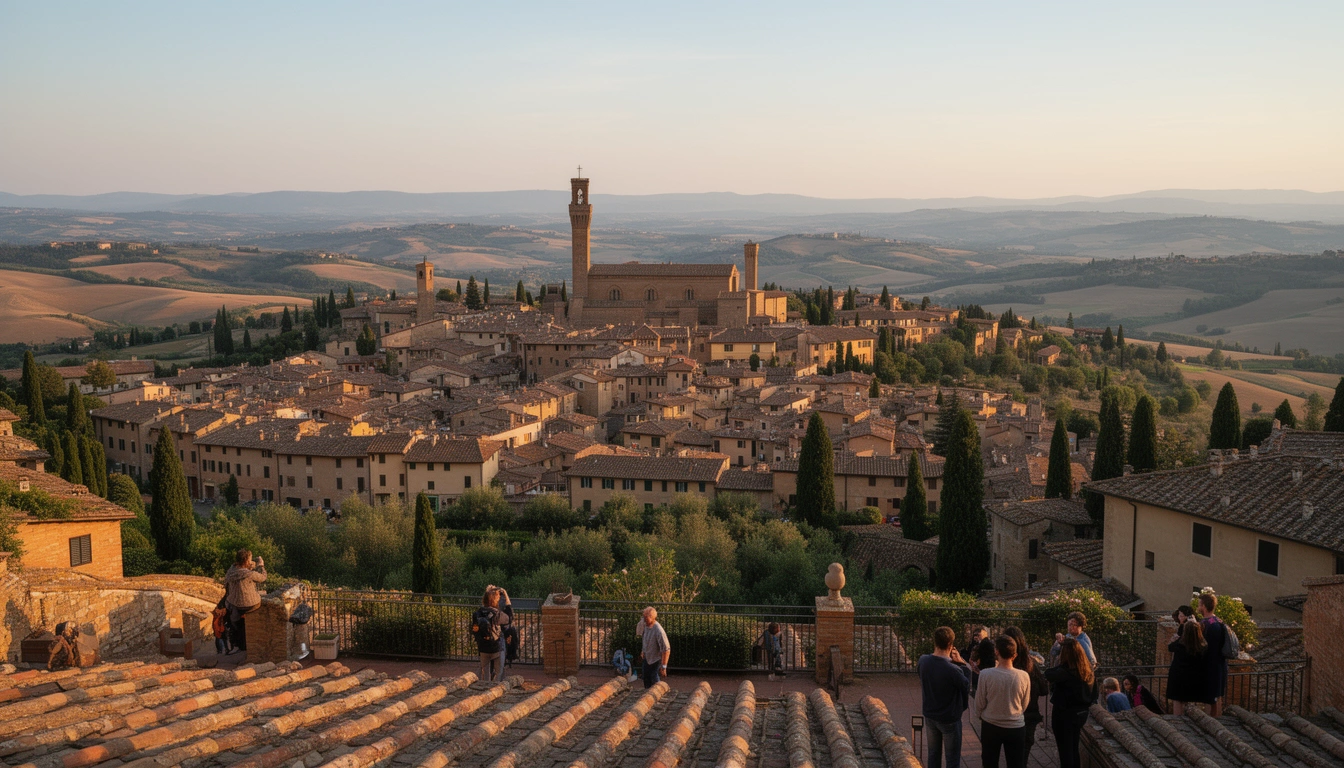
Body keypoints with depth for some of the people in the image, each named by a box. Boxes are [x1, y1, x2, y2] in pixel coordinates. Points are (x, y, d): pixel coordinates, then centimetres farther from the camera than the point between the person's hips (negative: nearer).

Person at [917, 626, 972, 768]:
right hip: (949, 719, -5)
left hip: (930, 716, 6)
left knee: (933, 755, 20)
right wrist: (961, 663, -10)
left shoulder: (923, 661, -13)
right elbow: (967, 686, -14)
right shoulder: (953, 670, -31)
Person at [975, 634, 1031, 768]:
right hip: (1016, 728, 1)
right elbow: (1024, 706, 1)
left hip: (990, 726, -1)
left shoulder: (985, 674, -21)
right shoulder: (1024, 676, -15)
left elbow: (979, 704, -8)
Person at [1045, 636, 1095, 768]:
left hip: (1064, 714, -8)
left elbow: (1049, 675, -30)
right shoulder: (1087, 670, 2)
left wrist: (1060, 663, -15)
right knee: (1074, 749, 20)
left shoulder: (1066, 671, -24)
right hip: (1081, 713, 8)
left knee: (1065, 751, 2)